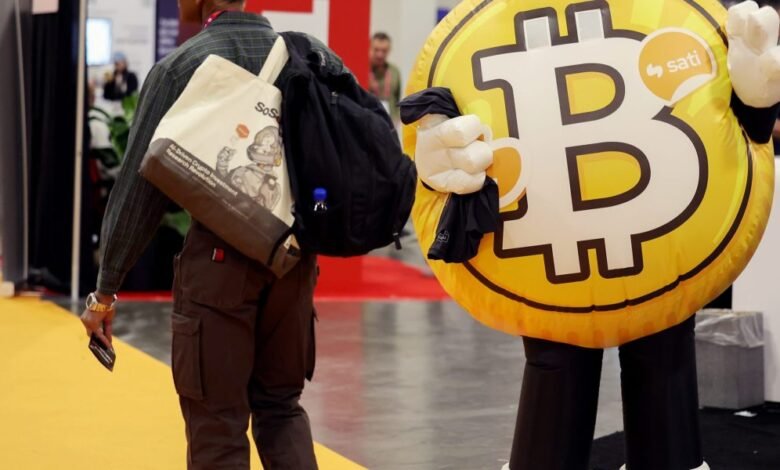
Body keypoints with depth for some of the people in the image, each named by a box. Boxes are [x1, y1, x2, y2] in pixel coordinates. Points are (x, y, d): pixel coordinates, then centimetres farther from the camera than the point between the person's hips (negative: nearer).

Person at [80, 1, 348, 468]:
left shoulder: (180, 67, -6)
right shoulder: (313, 56, 5)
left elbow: (141, 186, -6)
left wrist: (106, 290, -1)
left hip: (220, 257, -4)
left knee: (218, 423, 6)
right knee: (281, 404, 21)